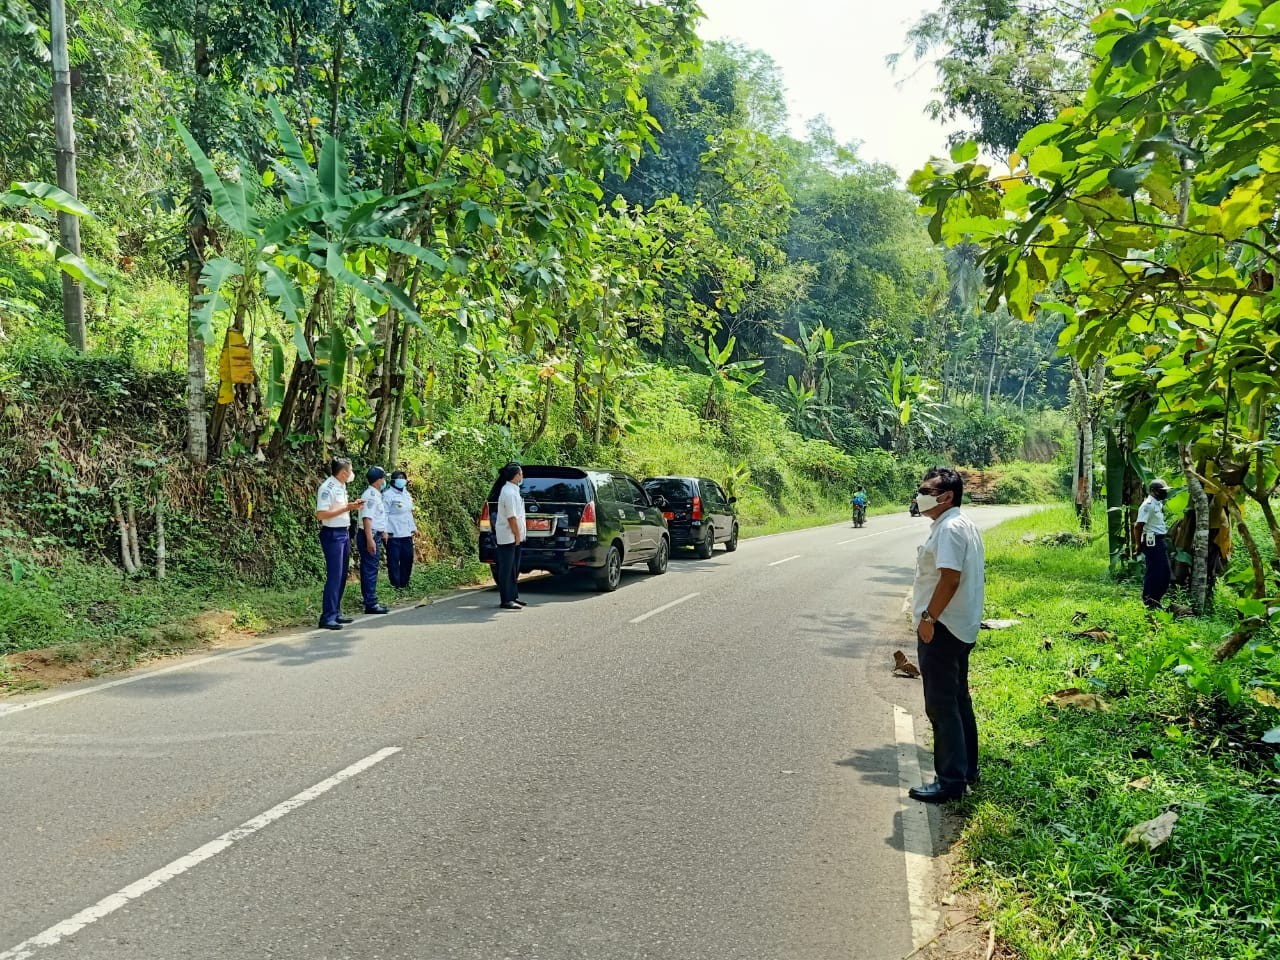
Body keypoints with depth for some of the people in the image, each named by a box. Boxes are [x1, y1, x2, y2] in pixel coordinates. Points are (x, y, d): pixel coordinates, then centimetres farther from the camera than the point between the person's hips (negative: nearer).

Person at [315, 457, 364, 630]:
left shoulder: (341, 487, 13)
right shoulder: (327, 488, -15)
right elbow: (321, 514, -22)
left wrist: (352, 506, 8)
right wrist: (346, 508, -20)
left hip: (344, 533, 10)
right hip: (332, 534, -9)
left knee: (342, 576, 12)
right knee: (334, 576, -10)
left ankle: (336, 612, 20)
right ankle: (327, 617, -6)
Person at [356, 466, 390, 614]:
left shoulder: (375, 494, 15)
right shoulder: (370, 495, -16)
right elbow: (367, 518, -24)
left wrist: (383, 532, 34)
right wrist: (370, 539, -29)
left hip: (375, 536, 10)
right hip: (370, 536, -10)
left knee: (370, 569, 14)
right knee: (370, 570, -8)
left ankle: (371, 602, 20)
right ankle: (371, 604, -5)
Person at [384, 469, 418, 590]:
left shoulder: (407, 494, 17)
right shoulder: (388, 495, -6)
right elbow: (384, 514, -11)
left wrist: (413, 528, 18)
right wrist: (385, 531, -17)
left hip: (407, 534, 7)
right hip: (394, 534, -7)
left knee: (408, 558, 9)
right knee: (394, 560, -1)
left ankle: (404, 584, 20)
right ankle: (396, 585, 4)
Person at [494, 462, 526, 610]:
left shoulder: (513, 490, 13)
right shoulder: (509, 493, -20)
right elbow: (511, 517, -21)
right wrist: (517, 535, -15)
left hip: (514, 537, 10)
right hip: (508, 537, -10)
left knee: (514, 569, 15)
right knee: (507, 569, -6)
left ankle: (513, 596, 22)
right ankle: (505, 600, -3)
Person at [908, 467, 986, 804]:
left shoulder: (949, 528, -18)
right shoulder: (965, 526, 15)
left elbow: (950, 578, -26)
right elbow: (977, 576, 19)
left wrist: (928, 617, -21)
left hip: (942, 629, -11)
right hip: (961, 627, 11)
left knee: (942, 706, -5)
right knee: (958, 701, 18)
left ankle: (951, 781, 1)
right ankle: (966, 769, 28)